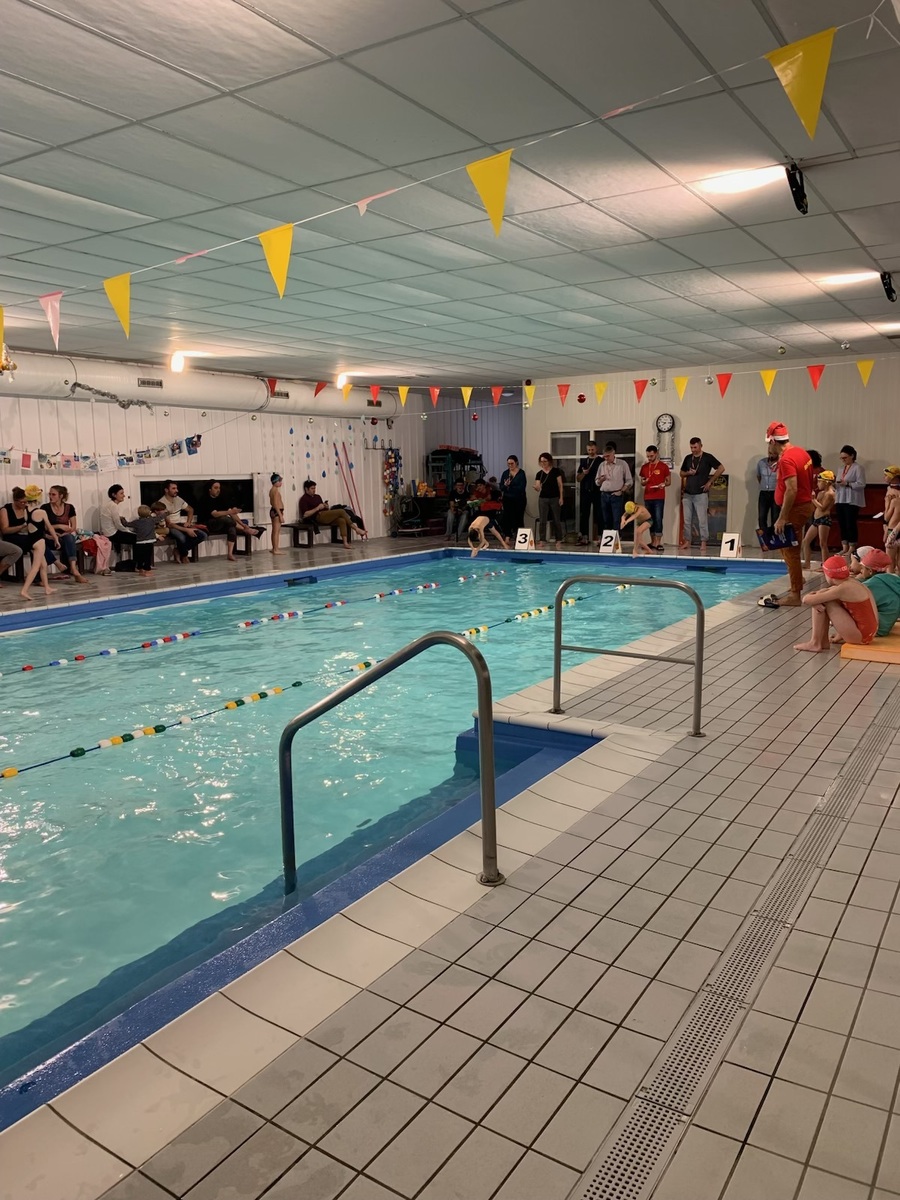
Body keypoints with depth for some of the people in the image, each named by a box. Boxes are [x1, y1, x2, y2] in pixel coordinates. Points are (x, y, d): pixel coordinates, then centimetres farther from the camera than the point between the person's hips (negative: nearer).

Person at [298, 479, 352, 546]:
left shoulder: (318, 497, 25)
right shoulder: (304, 499, 1)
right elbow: (305, 515, -12)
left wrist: (326, 506, 4)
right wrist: (317, 508, -15)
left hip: (326, 516, 8)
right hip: (318, 517, -8)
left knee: (342, 520, -22)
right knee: (341, 511, -19)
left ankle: (345, 542, -30)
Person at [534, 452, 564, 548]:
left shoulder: (556, 471, -1)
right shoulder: (539, 474, 4)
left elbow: (560, 485, -1)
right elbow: (538, 488, -2)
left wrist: (561, 497, -6)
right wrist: (536, 488, -26)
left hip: (555, 498, -2)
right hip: (543, 498, 2)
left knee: (556, 520, 3)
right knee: (542, 520, 1)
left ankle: (559, 540, 11)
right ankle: (541, 540, 6)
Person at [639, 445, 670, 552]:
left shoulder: (663, 466, -1)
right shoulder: (644, 467, 10)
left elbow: (668, 481, 4)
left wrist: (663, 484, -18)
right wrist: (644, 482, -6)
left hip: (659, 498, -4)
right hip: (647, 497, 4)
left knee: (658, 519, -8)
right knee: (650, 520, 8)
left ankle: (658, 543, -9)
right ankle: (653, 542, 14)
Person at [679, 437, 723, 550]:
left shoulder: (708, 457, -3)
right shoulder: (688, 458, 11)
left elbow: (721, 468, -5)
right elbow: (682, 473, 19)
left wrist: (710, 481, -7)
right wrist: (688, 473, -3)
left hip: (701, 494, -5)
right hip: (687, 494, 5)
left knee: (702, 519, -4)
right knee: (687, 520, 6)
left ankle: (703, 542, 1)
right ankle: (687, 541, 12)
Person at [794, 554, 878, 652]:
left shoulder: (843, 589, -21)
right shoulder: (851, 583, 6)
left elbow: (806, 600, -20)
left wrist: (809, 597, 4)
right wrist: (815, 598, -7)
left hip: (861, 635, -9)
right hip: (868, 630, 9)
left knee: (823, 603, -10)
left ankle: (815, 643, -1)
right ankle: (823, 641, 15)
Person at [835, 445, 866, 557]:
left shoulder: (858, 468, -5)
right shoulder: (841, 469, 18)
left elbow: (861, 484, -13)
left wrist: (847, 484, -20)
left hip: (852, 501, -7)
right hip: (840, 500, 7)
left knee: (850, 524, -6)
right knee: (842, 525, 7)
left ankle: (852, 549, 0)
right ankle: (844, 547, 13)